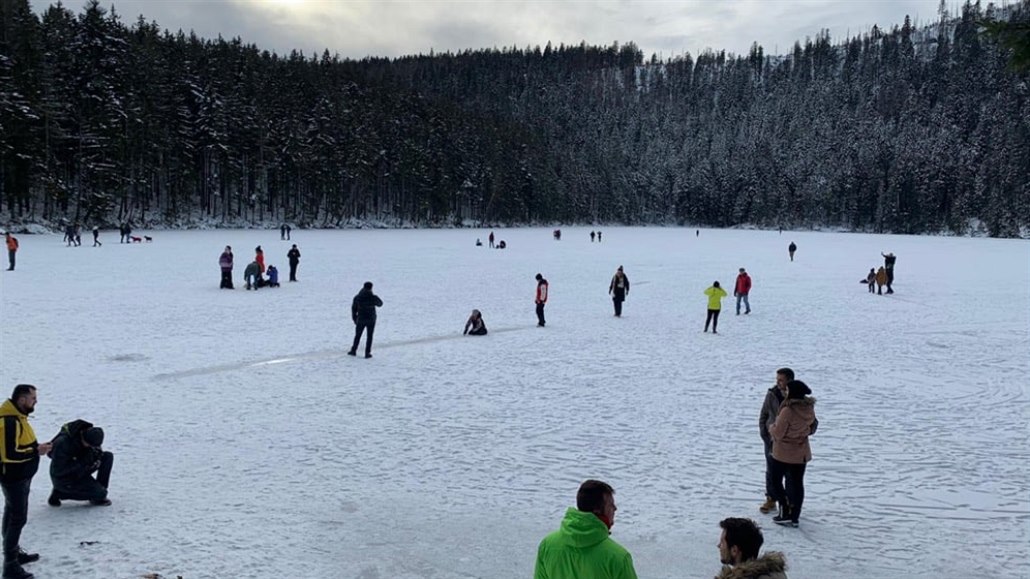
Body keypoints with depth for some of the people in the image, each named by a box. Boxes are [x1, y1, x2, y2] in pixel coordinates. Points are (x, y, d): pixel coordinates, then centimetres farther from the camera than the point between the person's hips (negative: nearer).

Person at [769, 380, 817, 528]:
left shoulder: (788, 410, -26)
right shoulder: (809, 409, -4)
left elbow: (778, 433, -19)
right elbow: (812, 428, 9)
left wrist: (771, 427, 1)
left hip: (784, 453, -6)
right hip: (802, 453, 6)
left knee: (776, 480, 12)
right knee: (797, 484, 13)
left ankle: (785, 513, 7)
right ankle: (794, 518, 17)